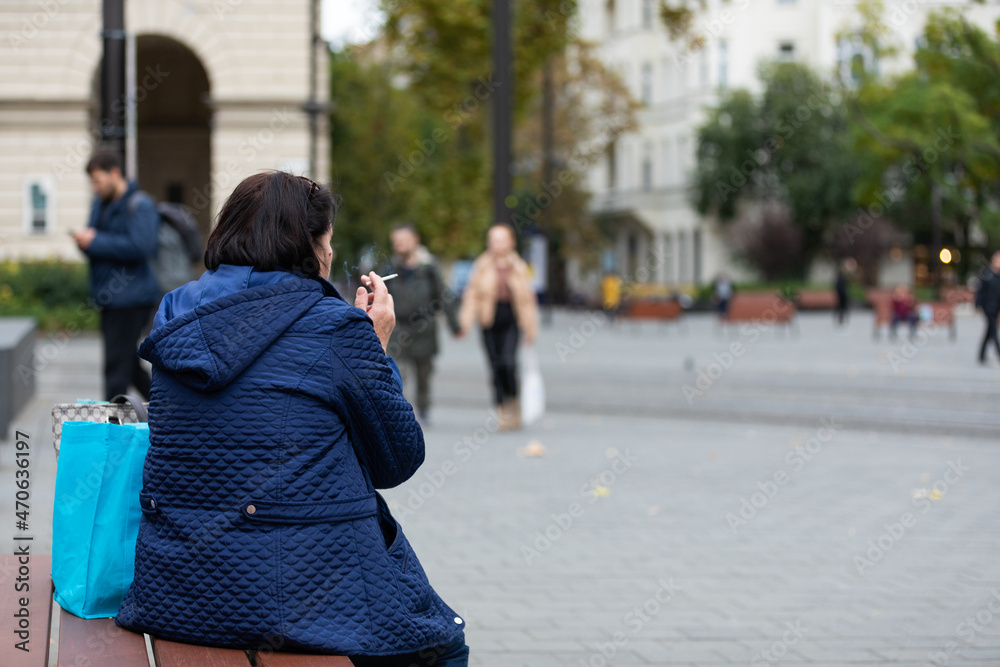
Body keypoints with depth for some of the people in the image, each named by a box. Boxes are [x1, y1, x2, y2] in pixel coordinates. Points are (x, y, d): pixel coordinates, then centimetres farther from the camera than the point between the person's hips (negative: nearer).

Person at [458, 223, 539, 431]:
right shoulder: (482, 266, 6)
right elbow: (472, 294, 6)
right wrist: (466, 321, -2)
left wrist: (530, 328, 12)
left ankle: (513, 402, 3)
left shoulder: (519, 268, 8)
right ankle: (502, 412, 9)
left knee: (509, 361, -19)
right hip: (489, 321, 1)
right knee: (496, 365, 0)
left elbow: (527, 298, 12)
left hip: (511, 320, -1)